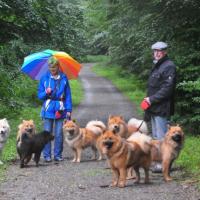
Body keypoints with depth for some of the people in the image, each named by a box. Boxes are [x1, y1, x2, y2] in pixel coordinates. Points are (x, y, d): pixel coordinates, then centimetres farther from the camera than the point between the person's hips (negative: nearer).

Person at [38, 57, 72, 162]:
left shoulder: (63, 78, 4)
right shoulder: (44, 78, 3)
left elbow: (68, 95, 5)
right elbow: (40, 95, 5)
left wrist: (69, 109, -1)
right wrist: (46, 93, -17)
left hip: (60, 110, 0)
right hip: (48, 109, 0)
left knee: (59, 134, 3)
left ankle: (58, 154, 12)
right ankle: (47, 155, 5)